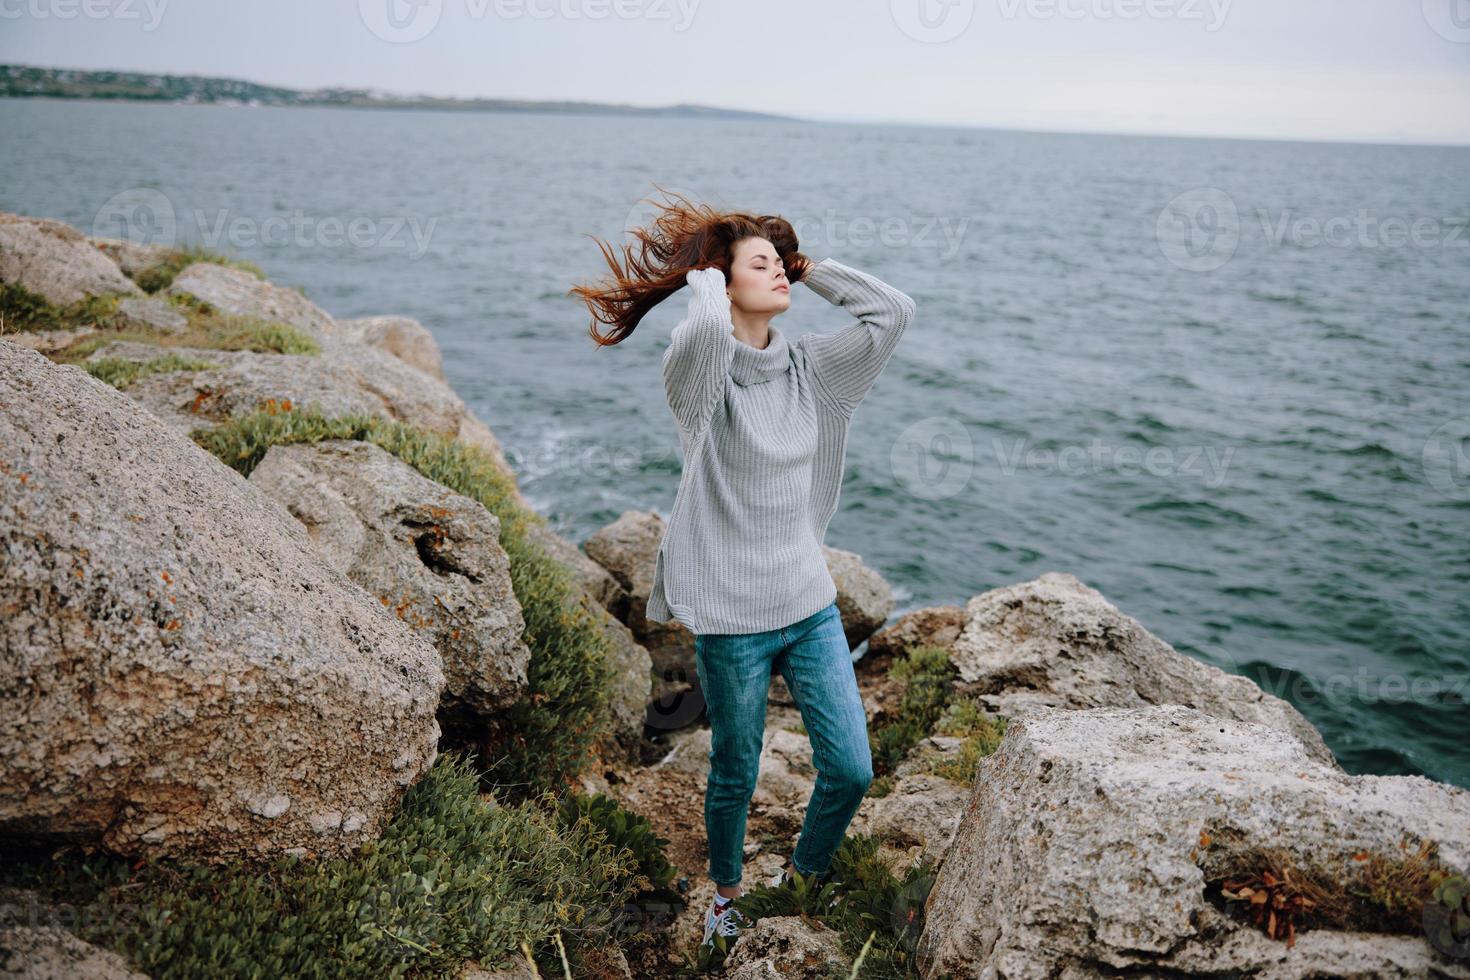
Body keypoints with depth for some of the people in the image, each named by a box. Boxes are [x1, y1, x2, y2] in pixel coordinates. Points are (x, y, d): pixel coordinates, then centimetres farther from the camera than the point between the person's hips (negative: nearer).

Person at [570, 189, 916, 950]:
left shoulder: (809, 367, 4)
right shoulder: (699, 372, -12)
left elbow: (894, 311, -3)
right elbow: (707, 328, -36)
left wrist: (808, 268, 0)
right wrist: (703, 278, -14)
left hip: (811, 606, 5)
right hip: (731, 619, -5)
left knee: (851, 771, 7)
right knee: (735, 779, 14)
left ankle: (802, 879, 36)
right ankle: (726, 891, 43)